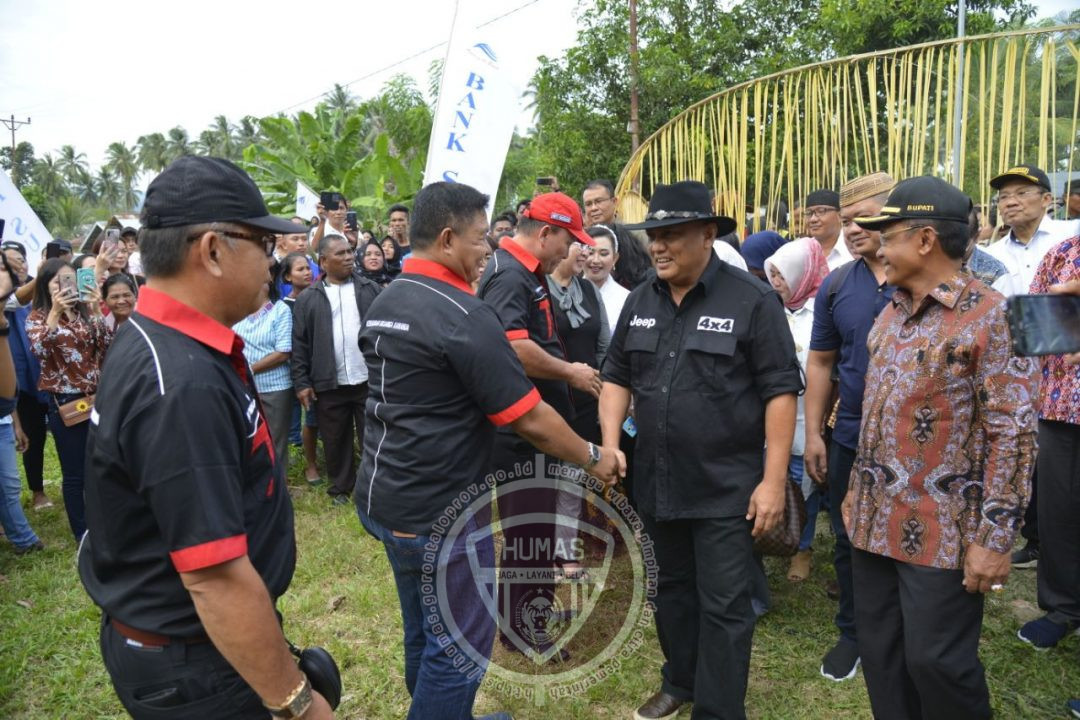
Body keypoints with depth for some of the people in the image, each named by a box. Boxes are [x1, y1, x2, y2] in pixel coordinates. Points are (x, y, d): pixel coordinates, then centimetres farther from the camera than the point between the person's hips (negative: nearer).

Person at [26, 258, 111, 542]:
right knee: (75, 473, 4)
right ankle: (83, 533, 18)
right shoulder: (37, 317, 0)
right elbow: (39, 350, -19)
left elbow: (107, 348, -4)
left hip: (96, 398, 3)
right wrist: (55, 312, -25)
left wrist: (96, 311, -13)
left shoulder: (86, 313, 8)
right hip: (64, 403, -3)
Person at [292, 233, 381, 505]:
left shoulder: (370, 289, 6)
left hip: (370, 380, 0)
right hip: (329, 384, 0)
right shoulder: (308, 299, 3)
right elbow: (299, 345, 2)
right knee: (336, 441, 11)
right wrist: (301, 382, -3)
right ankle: (340, 487, 28)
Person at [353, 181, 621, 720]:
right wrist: (592, 459, -3)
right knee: (460, 643, 8)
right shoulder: (462, 314, -21)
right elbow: (529, 419, -18)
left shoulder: (383, 303, 6)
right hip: (439, 511, -9)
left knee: (424, 631, 23)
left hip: (384, 498, 9)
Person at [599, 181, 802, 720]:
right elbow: (617, 375, 12)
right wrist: (610, 445, -1)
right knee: (671, 588, 21)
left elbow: (780, 390, -12)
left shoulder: (751, 300, -11)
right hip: (656, 482, 5)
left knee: (723, 605, 5)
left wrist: (773, 481, -15)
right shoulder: (640, 302, 5)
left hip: (726, 487, -5)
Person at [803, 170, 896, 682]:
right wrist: (813, 432, 3)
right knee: (849, 543, 15)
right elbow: (821, 363, 6)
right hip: (851, 439, 3)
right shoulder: (836, 285, 1)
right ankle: (853, 632, 36)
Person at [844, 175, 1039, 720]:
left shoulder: (990, 316, -13)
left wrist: (994, 537, -17)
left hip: (943, 529, -7)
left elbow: (1012, 432, -15)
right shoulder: (892, 312, 11)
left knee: (935, 659, 4)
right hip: (876, 519, 7)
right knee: (879, 651, 16)